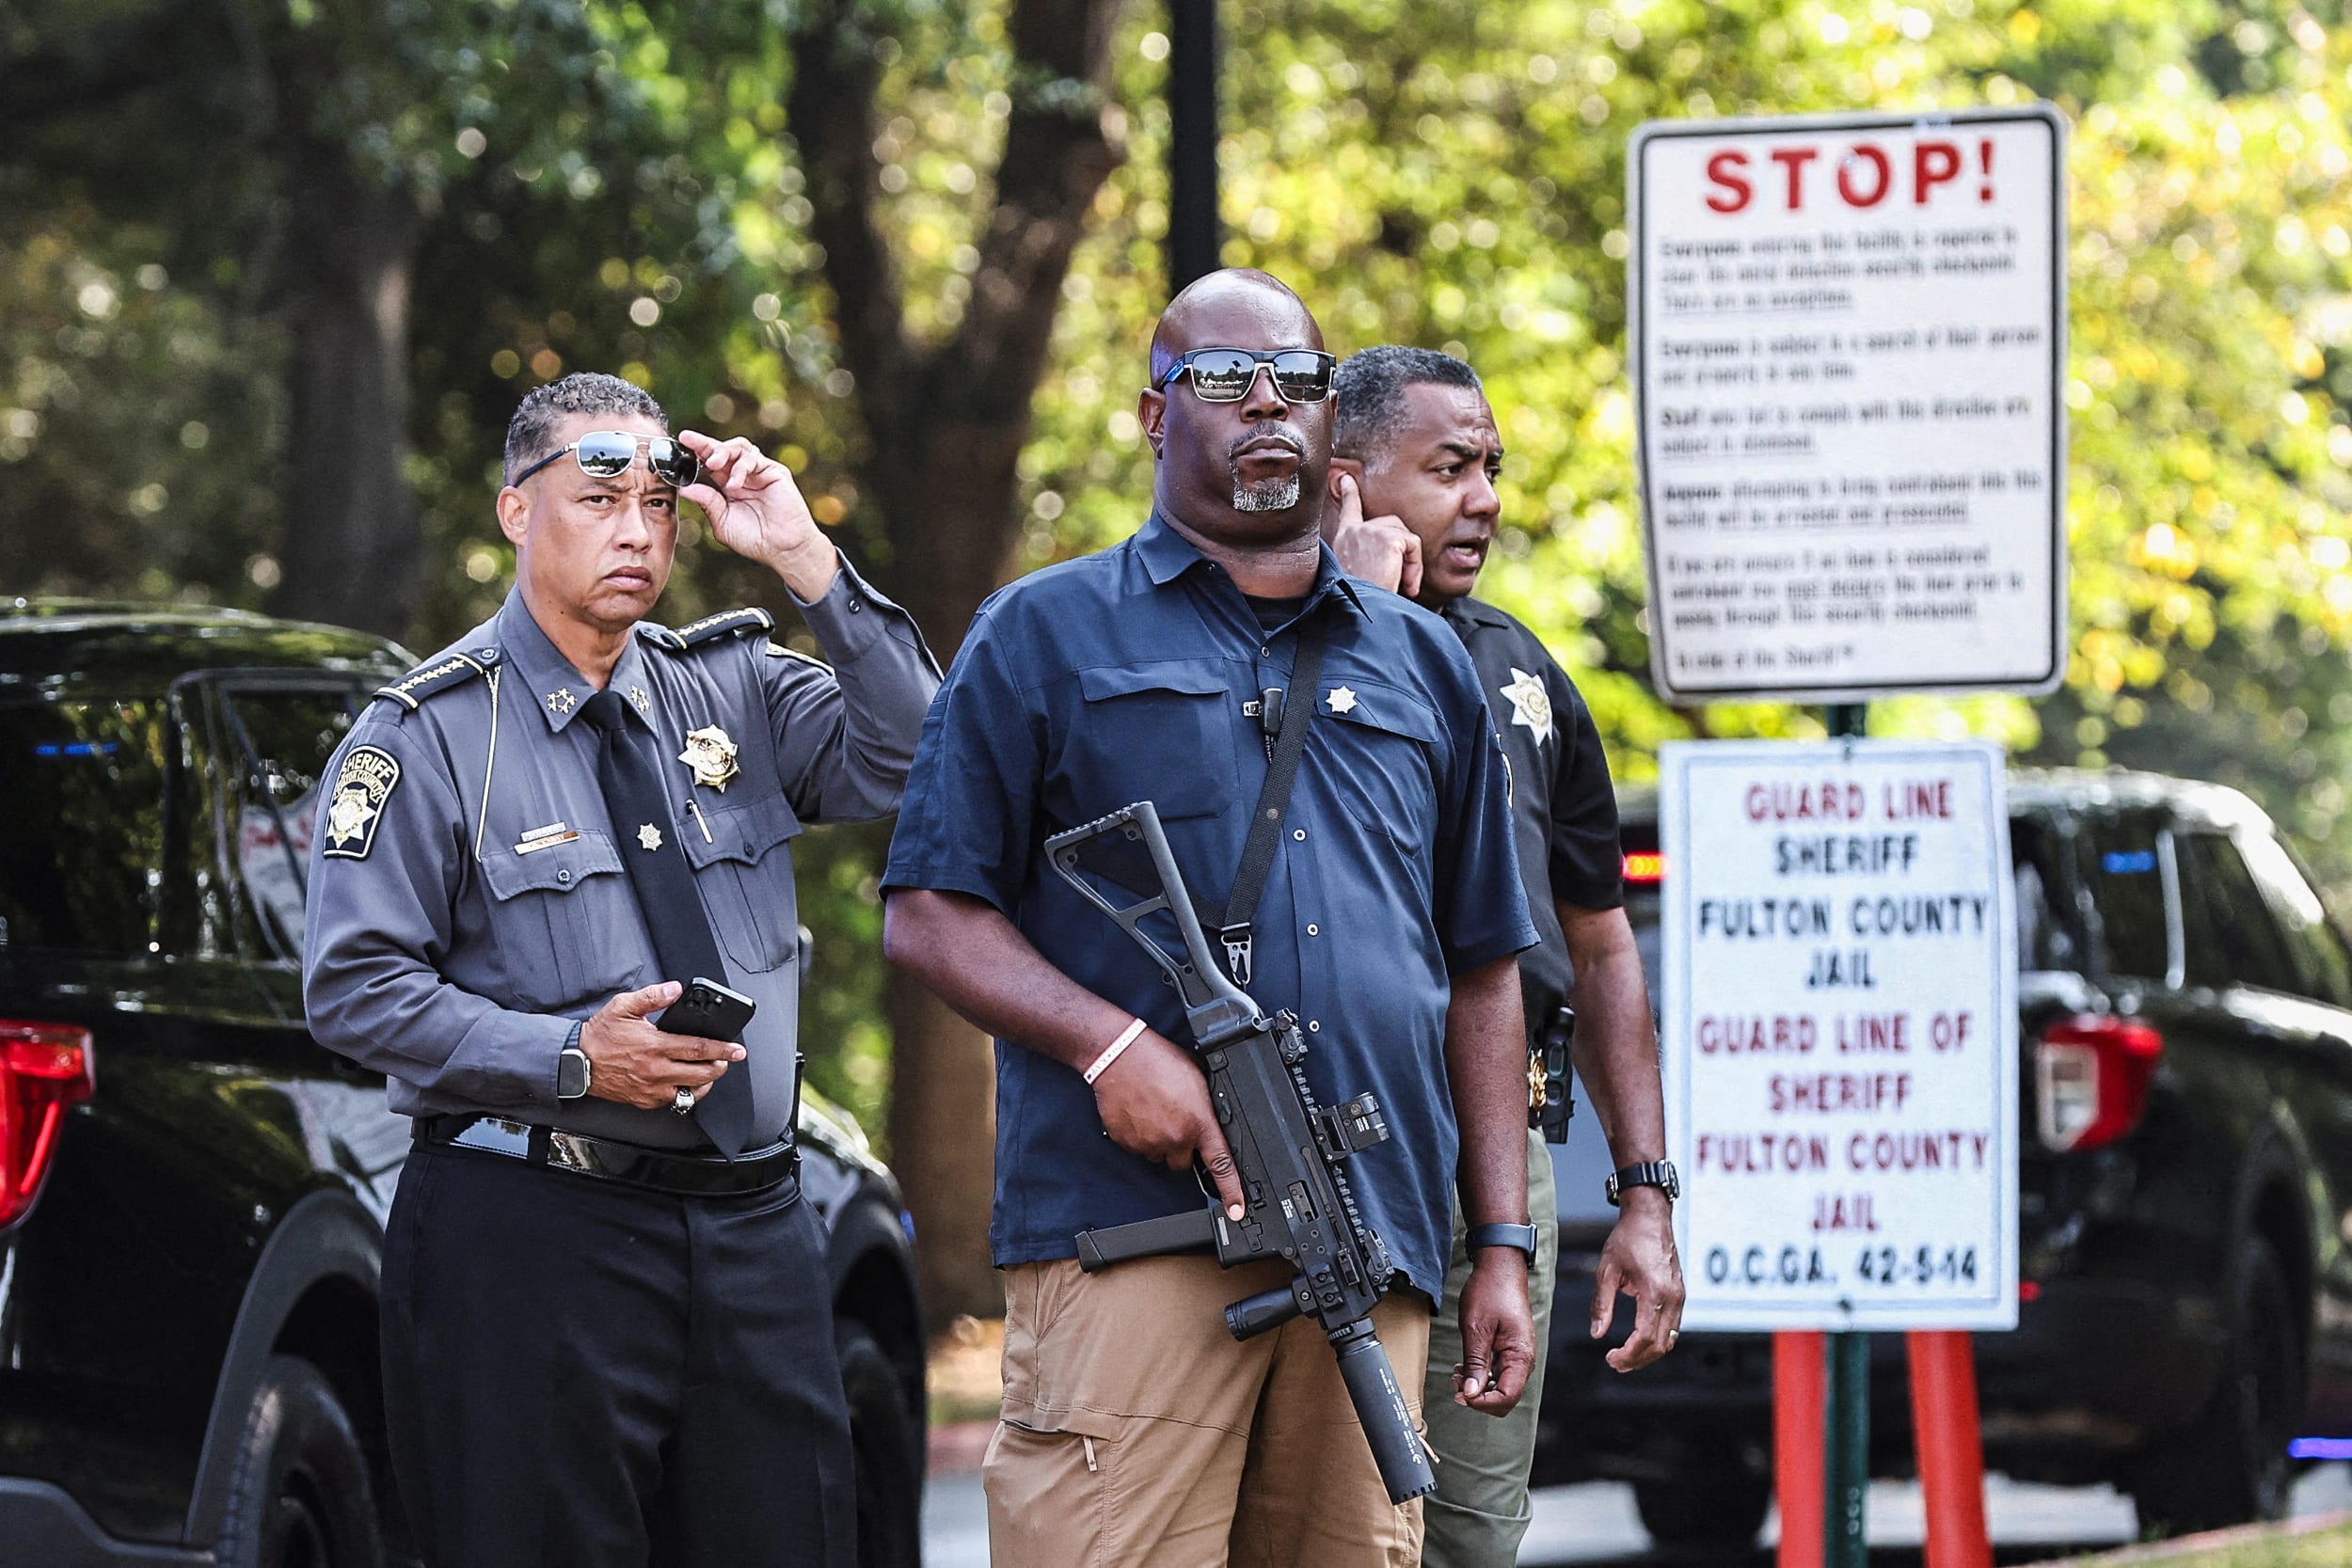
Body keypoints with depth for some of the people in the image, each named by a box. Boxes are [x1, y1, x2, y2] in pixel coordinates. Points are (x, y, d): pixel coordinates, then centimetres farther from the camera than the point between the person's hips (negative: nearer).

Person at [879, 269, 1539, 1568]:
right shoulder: (1047, 635, 11)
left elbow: (1480, 979, 22)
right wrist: (1111, 1043, -12)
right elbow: (927, 914, 5)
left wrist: (1502, 1249, 13)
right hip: (1128, 1224, -4)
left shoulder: (1422, 667, 22)